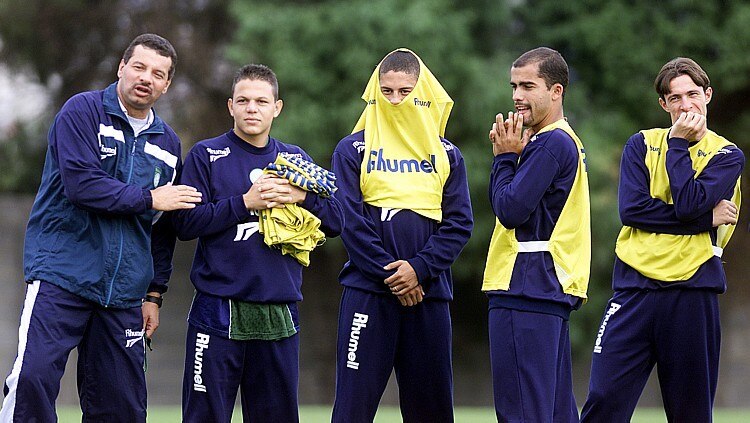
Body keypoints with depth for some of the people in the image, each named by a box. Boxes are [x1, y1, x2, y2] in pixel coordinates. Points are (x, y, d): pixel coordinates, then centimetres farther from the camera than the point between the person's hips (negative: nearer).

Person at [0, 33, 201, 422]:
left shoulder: (168, 144, 16)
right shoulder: (83, 112, -1)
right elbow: (81, 184, -15)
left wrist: (154, 294, 16)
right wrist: (148, 199, -7)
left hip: (123, 293, 5)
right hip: (61, 277, -5)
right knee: (32, 376, -22)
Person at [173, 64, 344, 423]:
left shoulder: (296, 160, 14)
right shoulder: (206, 155, 3)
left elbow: (334, 222, 11)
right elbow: (186, 224, -7)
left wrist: (302, 197, -8)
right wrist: (246, 202, -13)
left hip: (279, 314, 4)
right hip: (220, 310, -4)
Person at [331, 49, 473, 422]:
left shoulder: (447, 155, 11)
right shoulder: (352, 150, 4)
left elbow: (459, 223, 3)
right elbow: (350, 221, -4)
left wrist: (419, 269, -12)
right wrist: (390, 275, -12)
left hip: (429, 294, 3)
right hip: (368, 293, -2)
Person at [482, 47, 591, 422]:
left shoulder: (552, 144, -11)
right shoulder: (563, 141, 20)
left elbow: (510, 210, -15)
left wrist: (505, 157, -5)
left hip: (528, 291, -11)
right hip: (552, 291, 11)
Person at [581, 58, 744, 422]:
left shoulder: (727, 155, 7)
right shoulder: (642, 144, 12)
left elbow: (688, 203, -11)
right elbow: (631, 209, -5)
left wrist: (678, 144, -2)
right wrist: (706, 218, -7)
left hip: (692, 292, -1)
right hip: (635, 287, 1)